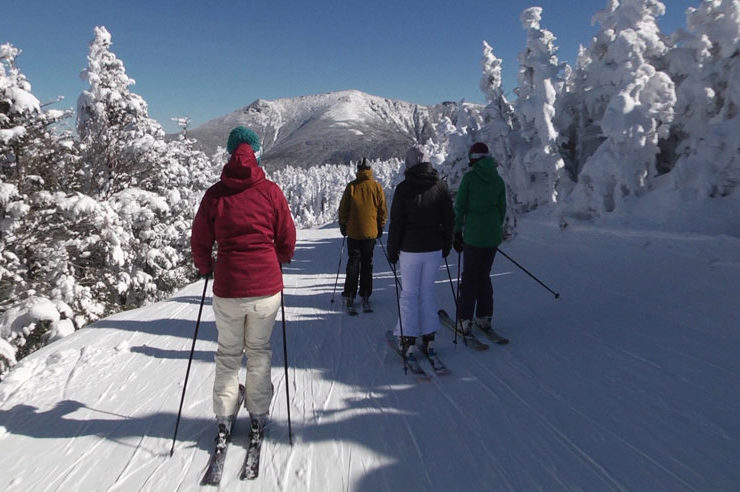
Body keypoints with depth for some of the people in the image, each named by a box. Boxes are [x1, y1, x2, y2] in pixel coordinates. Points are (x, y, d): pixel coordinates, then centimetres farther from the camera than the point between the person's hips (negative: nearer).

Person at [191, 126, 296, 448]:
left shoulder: (215, 194, -3)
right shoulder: (271, 191, -4)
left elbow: (200, 242, 3)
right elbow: (287, 240, 2)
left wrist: (206, 269, 23)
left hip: (227, 288, 0)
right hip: (267, 287, 0)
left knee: (228, 353, 18)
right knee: (259, 350, 18)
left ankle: (224, 419, 22)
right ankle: (258, 415, 26)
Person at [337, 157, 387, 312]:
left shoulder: (351, 186, -4)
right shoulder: (377, 187, -2)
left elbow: (343, 209, 0)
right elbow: (382, 210, 3)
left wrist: (343, 226, 12)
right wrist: (380, 227, 14)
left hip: (353, 231, 0)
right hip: (370, 232, 0)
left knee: (353, 262, 8)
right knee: (367, 263, 9)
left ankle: (350, 295, 6)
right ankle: (365, 295, 10)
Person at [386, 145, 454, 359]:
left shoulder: (403, 188, -9)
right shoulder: (441, 185, 1)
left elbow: (396, 223, -8)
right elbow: (449, 219, 7)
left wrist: (392, 250, 0)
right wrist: (447, 245, 18)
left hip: (410, 249, -3)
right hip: (434, 248, 3)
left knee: (409, 293, 5)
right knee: (428, 290, 14)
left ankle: (409, 341, 6)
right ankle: (428, 338, 17)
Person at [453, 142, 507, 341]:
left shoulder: (470, 177, -8)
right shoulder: (498, 180, 5)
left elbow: (460, 207, -8)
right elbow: (502, 209, 11)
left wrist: (457, 232, 0)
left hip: (473, 235, -4)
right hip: (493, 236, 4)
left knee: (470, 277, 4)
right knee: (484, 276, 15)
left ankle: (465, 321, 4)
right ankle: (484, 318, 19)